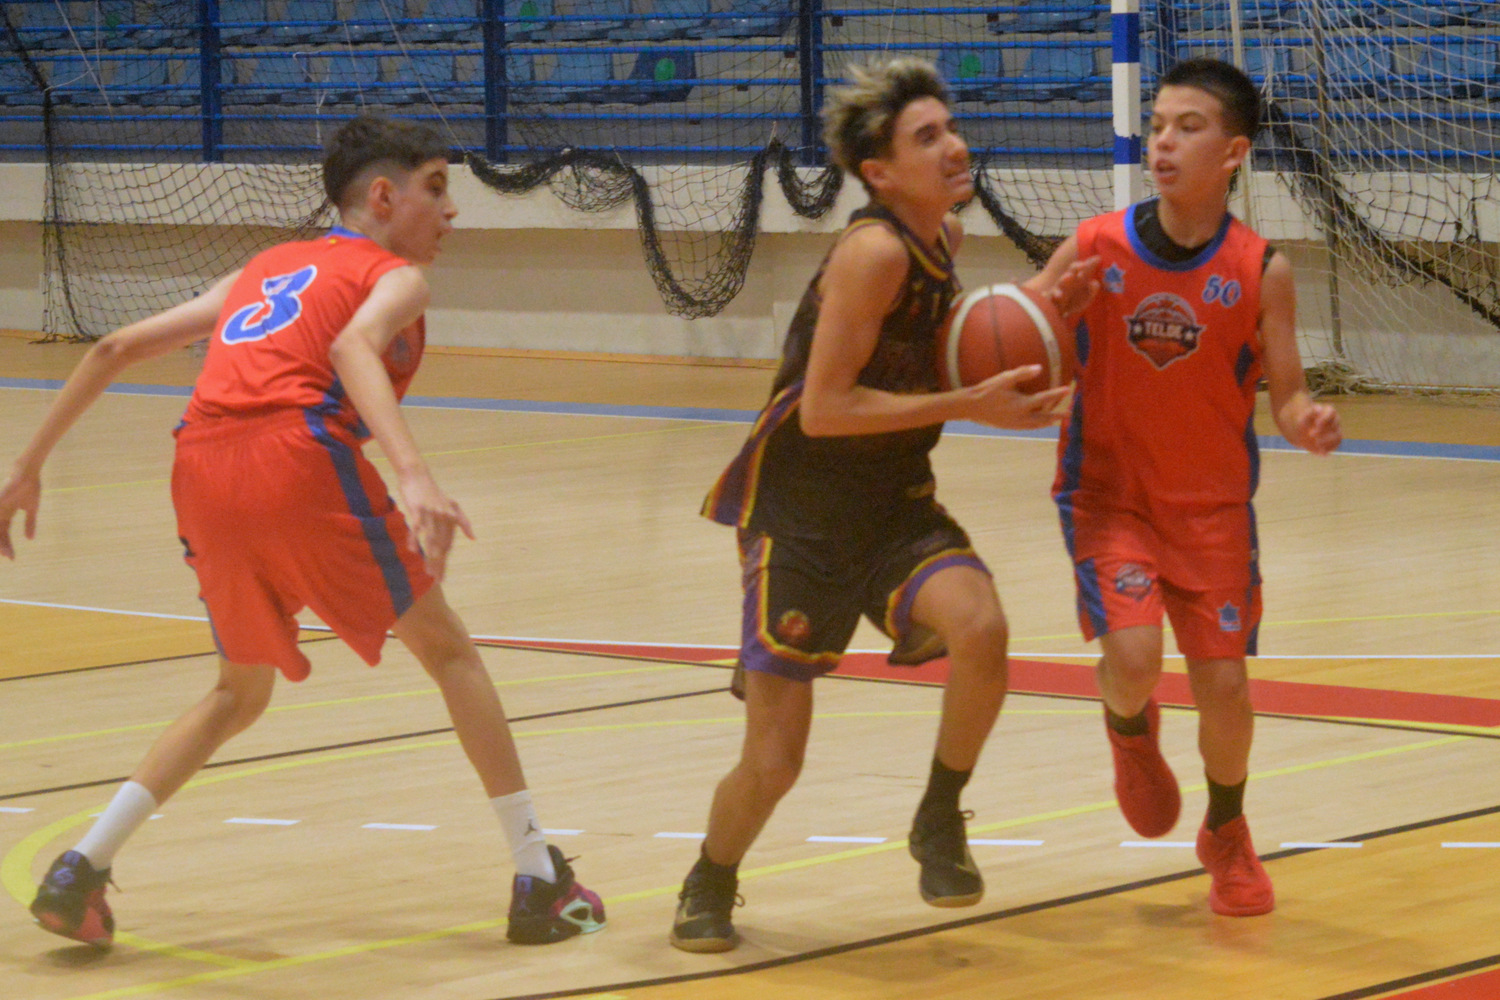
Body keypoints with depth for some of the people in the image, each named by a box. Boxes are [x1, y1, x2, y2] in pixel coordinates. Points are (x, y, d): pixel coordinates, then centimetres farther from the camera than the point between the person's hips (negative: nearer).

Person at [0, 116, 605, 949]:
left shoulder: (266, 270, 32)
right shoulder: (393, 276, 13)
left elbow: (115, 349, 29)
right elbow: (354, 347, -13)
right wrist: (413, 475, -27)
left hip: (201, 473, 6)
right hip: (299, 458, -6)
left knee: (240, 692, 26)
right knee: (447, 652, 11)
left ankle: (79, 872, 12)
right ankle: (540, 884, 11)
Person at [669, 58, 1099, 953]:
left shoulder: (944, 238, 4)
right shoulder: (875, 251, -21)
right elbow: (824, 407, -24)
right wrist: (970, 406, -25)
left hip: (896, 505, 6)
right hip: (804, 509, -6)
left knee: (980, 629, -26)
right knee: (775, 759, -3)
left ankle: (940, 820, -3)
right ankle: (711, 887, 27)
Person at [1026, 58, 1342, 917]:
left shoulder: (1262, 270, -10)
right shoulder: (1095, 250, -10)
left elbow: (1287, 396, -6)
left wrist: (1310, 424, -29)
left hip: (1212, 504, 1)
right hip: (1108, 492, -1)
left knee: (1224, 683, 2)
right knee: (1133, 657, -21)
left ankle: (1228, 834, 32)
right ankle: (1131, 733, 18)